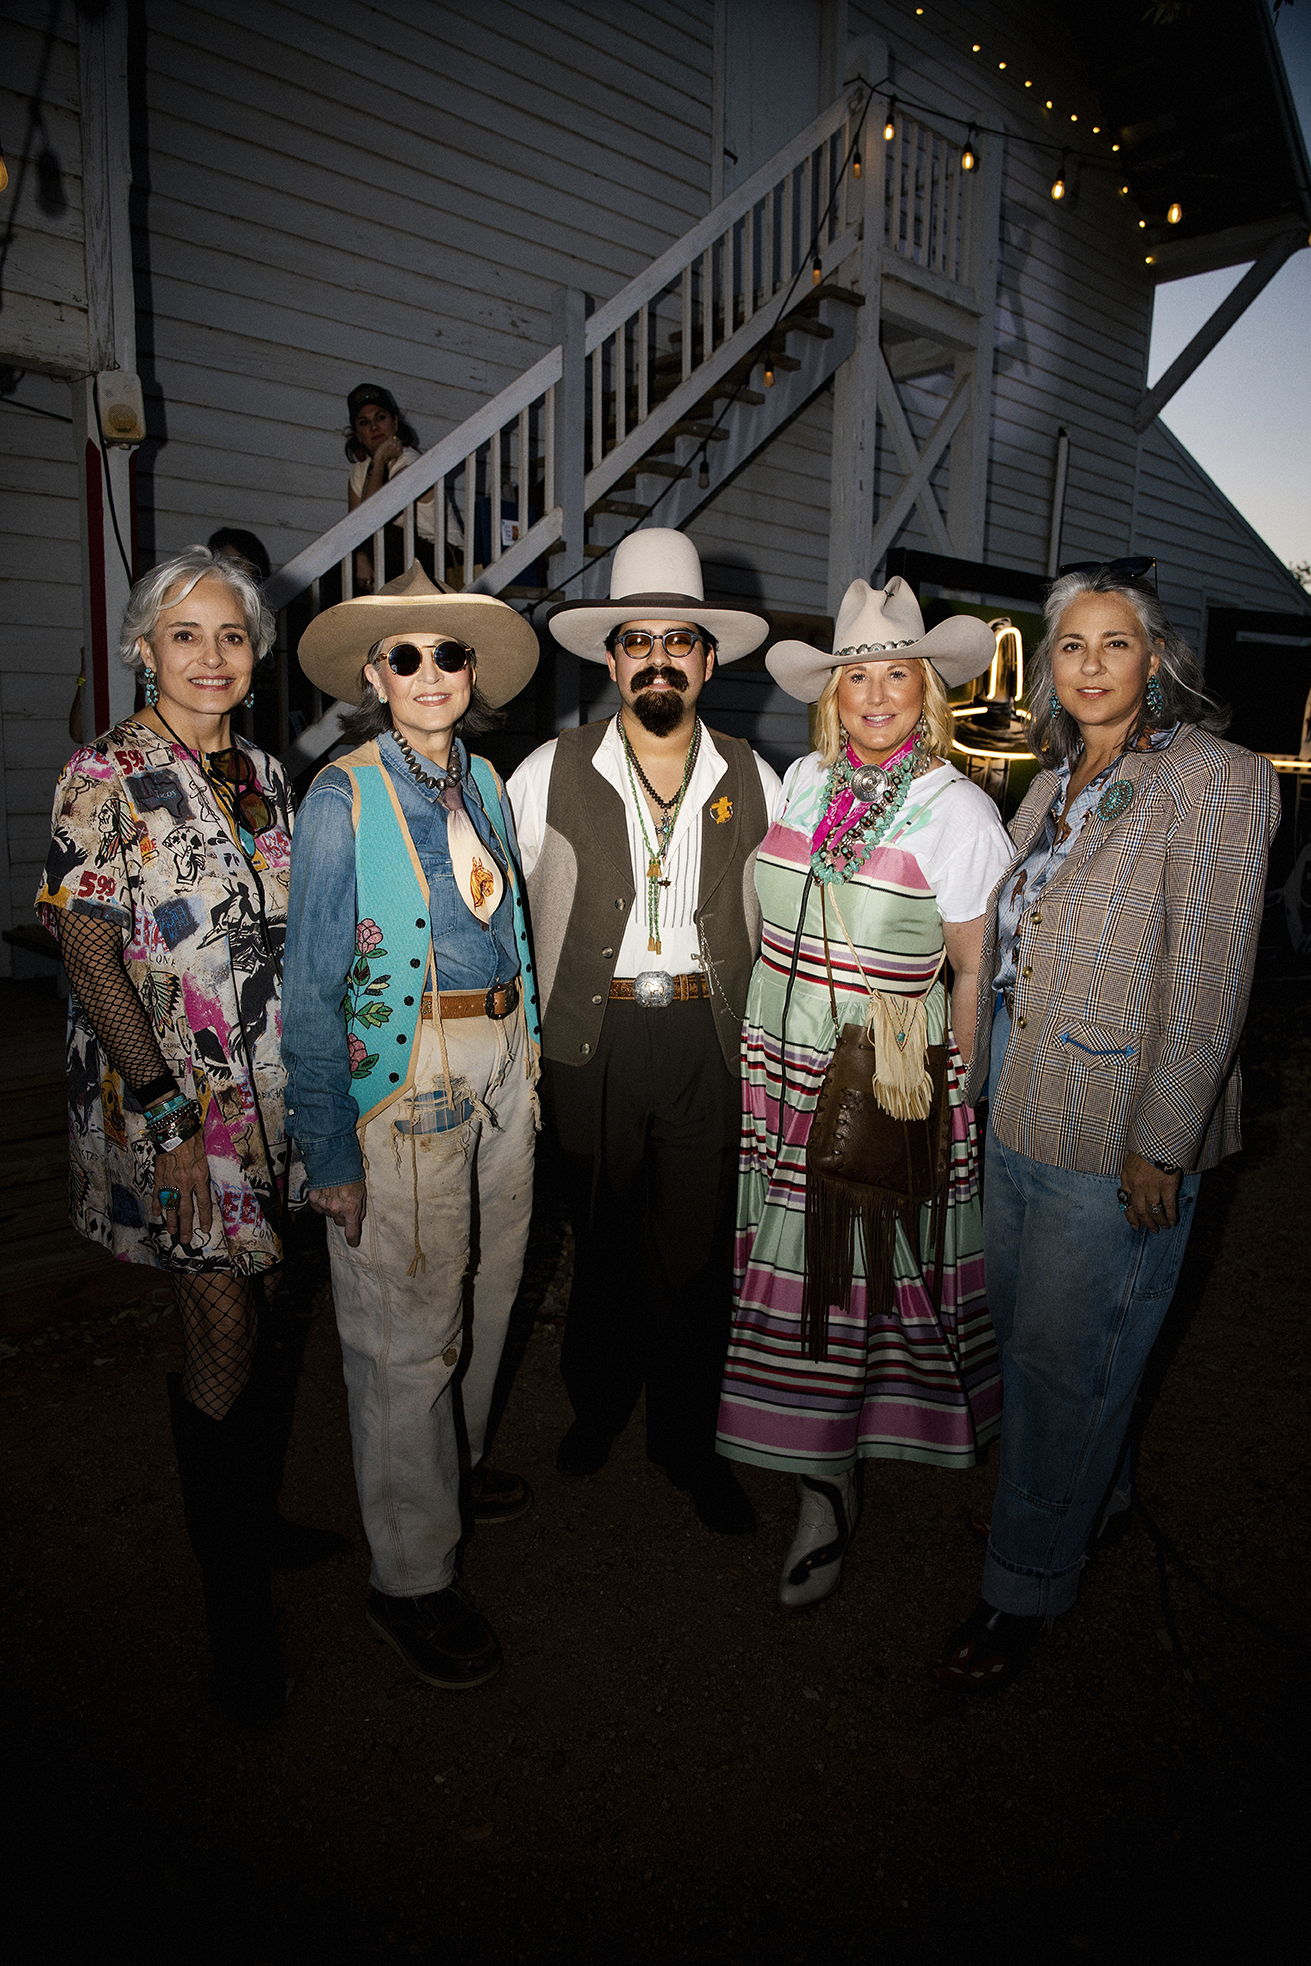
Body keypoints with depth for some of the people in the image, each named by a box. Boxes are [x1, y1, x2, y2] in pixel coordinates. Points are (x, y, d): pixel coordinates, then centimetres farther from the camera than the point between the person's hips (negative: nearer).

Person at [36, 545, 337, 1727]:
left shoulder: (261, 772, 10)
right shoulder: (106, 776, -8)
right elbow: (89, 954, -12)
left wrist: (308, 1077, 11)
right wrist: (168, 1112, -16)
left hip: (269, 1088, 6)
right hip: (168, 1096, -6)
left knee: (256, 1318, 14)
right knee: (226, 1332, -3)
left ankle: (257, 1517, 36)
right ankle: (233, 1596, 15)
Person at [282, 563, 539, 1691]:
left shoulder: (484, 783, 8)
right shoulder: (344, 798, -11)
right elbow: (312, 988, -12)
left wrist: (527, 1058, 13)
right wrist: (330, 1149, -14)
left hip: (500, 1062, 7)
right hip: (403, 1071, -6)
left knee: (486, 1290, 19)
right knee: (405, 1330, 2)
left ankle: (452, 1466, 44)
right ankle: (412, 1577, 20)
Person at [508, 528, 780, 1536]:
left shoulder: (753, 781, 5)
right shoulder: (551, 773, 0)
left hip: (709, 1037, 1)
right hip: (592, 1036, -1)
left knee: (700, 1242, 8)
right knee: (602, 1230, 13)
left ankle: (687, 1437, 29)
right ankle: (599, 1401, 39)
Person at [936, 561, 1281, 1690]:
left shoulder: (1214, 780, -12)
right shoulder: (1055, 785, 12)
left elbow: (1210, 981, -16)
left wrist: (1160, 1143, -17)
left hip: (1119, 1132, -7)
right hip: (1021, 1111, 8)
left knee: (1063, 1355, 2)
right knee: (1025, 1330, 19)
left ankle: (1026, 1590, 22)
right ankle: (1095, 1494, 44)